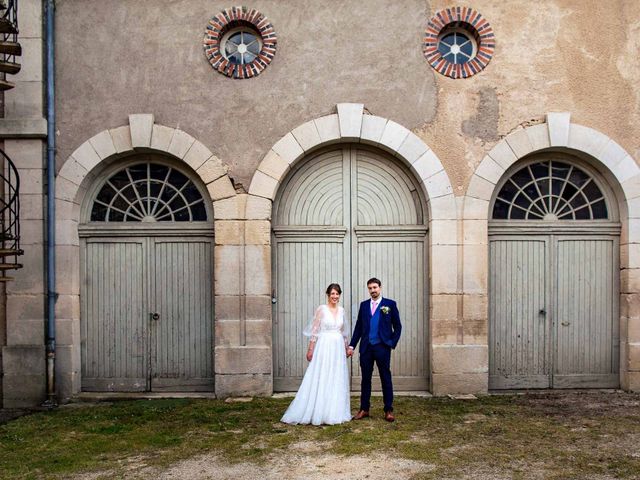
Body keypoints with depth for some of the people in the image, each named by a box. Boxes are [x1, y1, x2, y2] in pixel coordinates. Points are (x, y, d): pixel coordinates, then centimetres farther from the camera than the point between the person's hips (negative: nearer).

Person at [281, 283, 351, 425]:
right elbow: (314, 330, -7)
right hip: (324, 346, -5)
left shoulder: (341, 310, 10)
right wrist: (310, 349, -10)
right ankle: (318, 413, 3)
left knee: (337, 380, 8)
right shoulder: (321, 309, -6)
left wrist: (346, 347, 19)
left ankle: (335, 412, 17)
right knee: (321, 380, -4)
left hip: (338, 348, 5)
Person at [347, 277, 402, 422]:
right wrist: (352, 345, 5)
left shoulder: (390, 304, 2)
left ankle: (388, 410, 9)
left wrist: (392, 344, -5)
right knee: (365, 379, 8)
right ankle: (364, 409, 16)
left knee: (386, 379, 2)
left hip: (382, 347, -3)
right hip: (366, 348, 3)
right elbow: (358, 327, 11)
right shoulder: (364, 305, 11)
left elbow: (397, 326, 4)